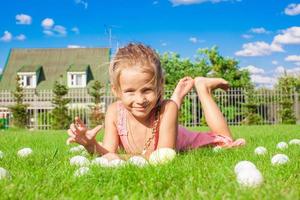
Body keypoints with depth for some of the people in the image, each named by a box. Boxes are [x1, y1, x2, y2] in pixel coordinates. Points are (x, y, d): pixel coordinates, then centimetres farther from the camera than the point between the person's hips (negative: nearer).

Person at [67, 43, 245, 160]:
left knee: (227, 144, 12)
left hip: (185, 147, -2)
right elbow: (109, 154, -29)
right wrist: (91, 145, -48)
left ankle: (202, 87, 23)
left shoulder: (167, 109, -42)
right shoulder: (115, 113, -32)